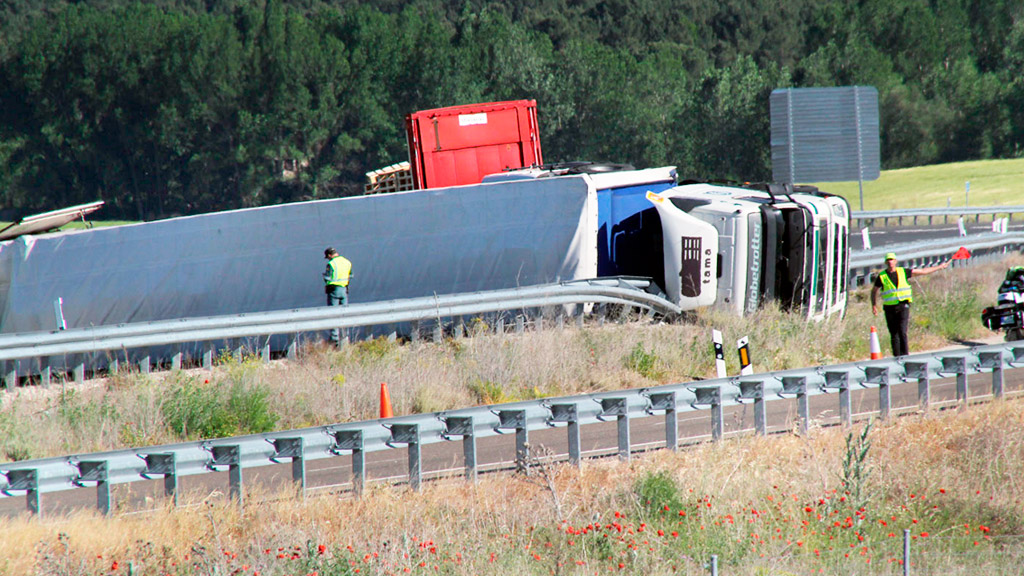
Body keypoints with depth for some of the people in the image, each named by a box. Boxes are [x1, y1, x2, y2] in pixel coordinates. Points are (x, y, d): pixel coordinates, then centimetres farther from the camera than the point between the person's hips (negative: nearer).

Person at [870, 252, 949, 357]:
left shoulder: (903, 272, 6)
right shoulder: (882, 276, 4)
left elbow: (922, 271, 15)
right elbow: (874, 291, 17)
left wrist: (940, 267, 19)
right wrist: (874, 305, 5)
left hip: (903, 306, -1)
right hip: (890, 308, 1)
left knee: (902, 332, -15)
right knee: (894, 335, 3)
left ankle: (905, 355, -15)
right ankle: (897, 357, 11)